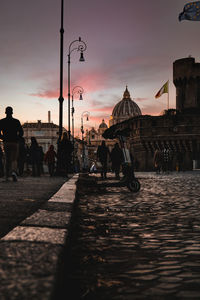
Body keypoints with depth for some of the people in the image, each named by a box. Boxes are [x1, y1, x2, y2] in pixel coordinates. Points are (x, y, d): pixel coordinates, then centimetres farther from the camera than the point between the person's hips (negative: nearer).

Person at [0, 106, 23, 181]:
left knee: (7, 160, 16)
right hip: (15, 143, -2)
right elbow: (21, 133, -2)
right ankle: (13, 172, -28)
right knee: (14, 160, 1)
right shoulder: (16, 121, -1)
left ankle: (7, 177, 17)